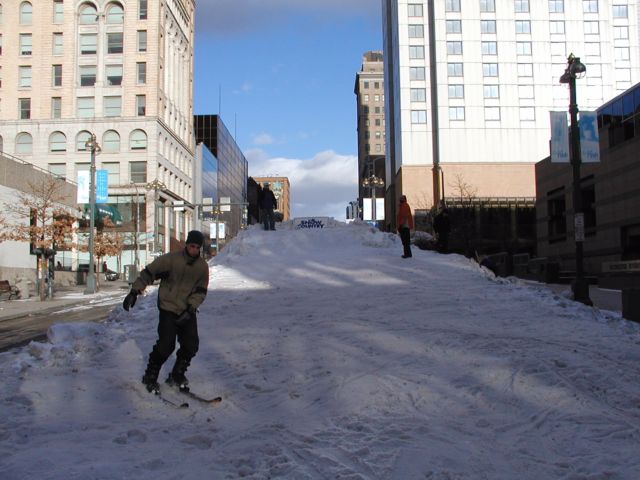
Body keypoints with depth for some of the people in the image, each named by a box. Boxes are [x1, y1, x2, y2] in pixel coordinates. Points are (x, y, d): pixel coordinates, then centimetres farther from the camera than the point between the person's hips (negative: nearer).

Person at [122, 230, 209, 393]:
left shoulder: (202, 266, 0)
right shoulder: (171, 259, -11)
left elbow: (201, 291, 0)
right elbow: (149, 272, -8)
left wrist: (190, 308, -14)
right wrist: (134, 292, -15)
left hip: (188, 312, 4)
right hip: (168, 309, -4)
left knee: (191, 346, -1)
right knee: (166, 345, -12)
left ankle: (177, 376, 22)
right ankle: (150, 377, 9)